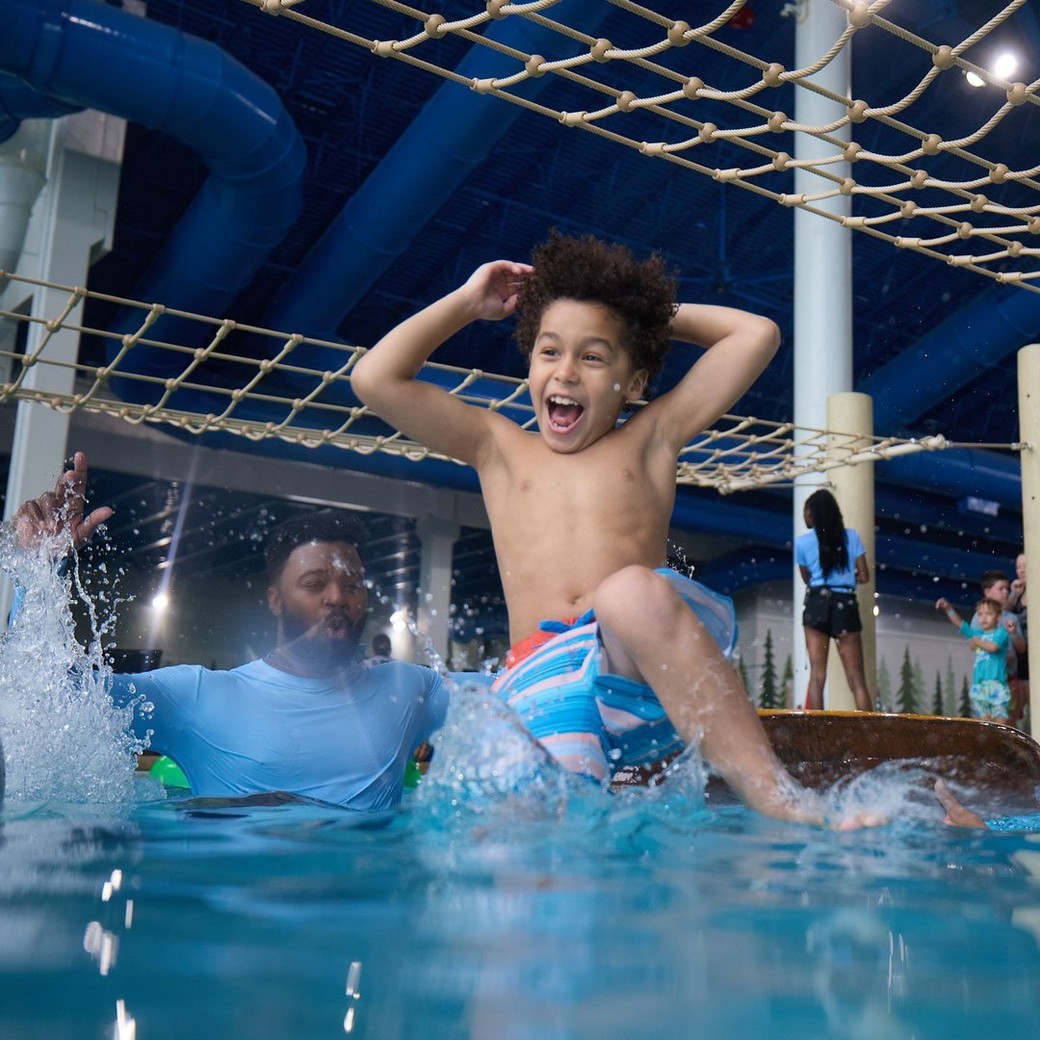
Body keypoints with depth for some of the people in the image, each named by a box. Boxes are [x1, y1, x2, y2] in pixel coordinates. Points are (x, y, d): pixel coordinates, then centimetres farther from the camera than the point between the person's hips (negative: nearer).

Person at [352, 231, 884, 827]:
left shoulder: (651, 438, 20)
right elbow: (376, 380, 15)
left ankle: (783, 805, -37)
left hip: (652, 665, -1)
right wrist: (467, 303, 23)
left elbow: (757, 334, 19)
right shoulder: (499, 447, 22)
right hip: (543, 679, 1)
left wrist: (655, 312, 28)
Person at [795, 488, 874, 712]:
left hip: (817, 604, -1)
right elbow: (864, 576, 6)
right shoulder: (851, 536, 6)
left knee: (817, 674, 0)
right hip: (846, 606, 1)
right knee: (857, 679, 2)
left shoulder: (802, 542, 3)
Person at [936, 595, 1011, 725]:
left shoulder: (1001, 633, 3)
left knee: (1000, 721, -6)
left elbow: (993, 647, -14)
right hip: (979, 685, 5)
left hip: (997, 685, -5)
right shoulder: (977, 634, 19)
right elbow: (959, 624, 18)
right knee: (985, 723, 4)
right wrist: (948, 608, 7)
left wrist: (978, 642, 2)